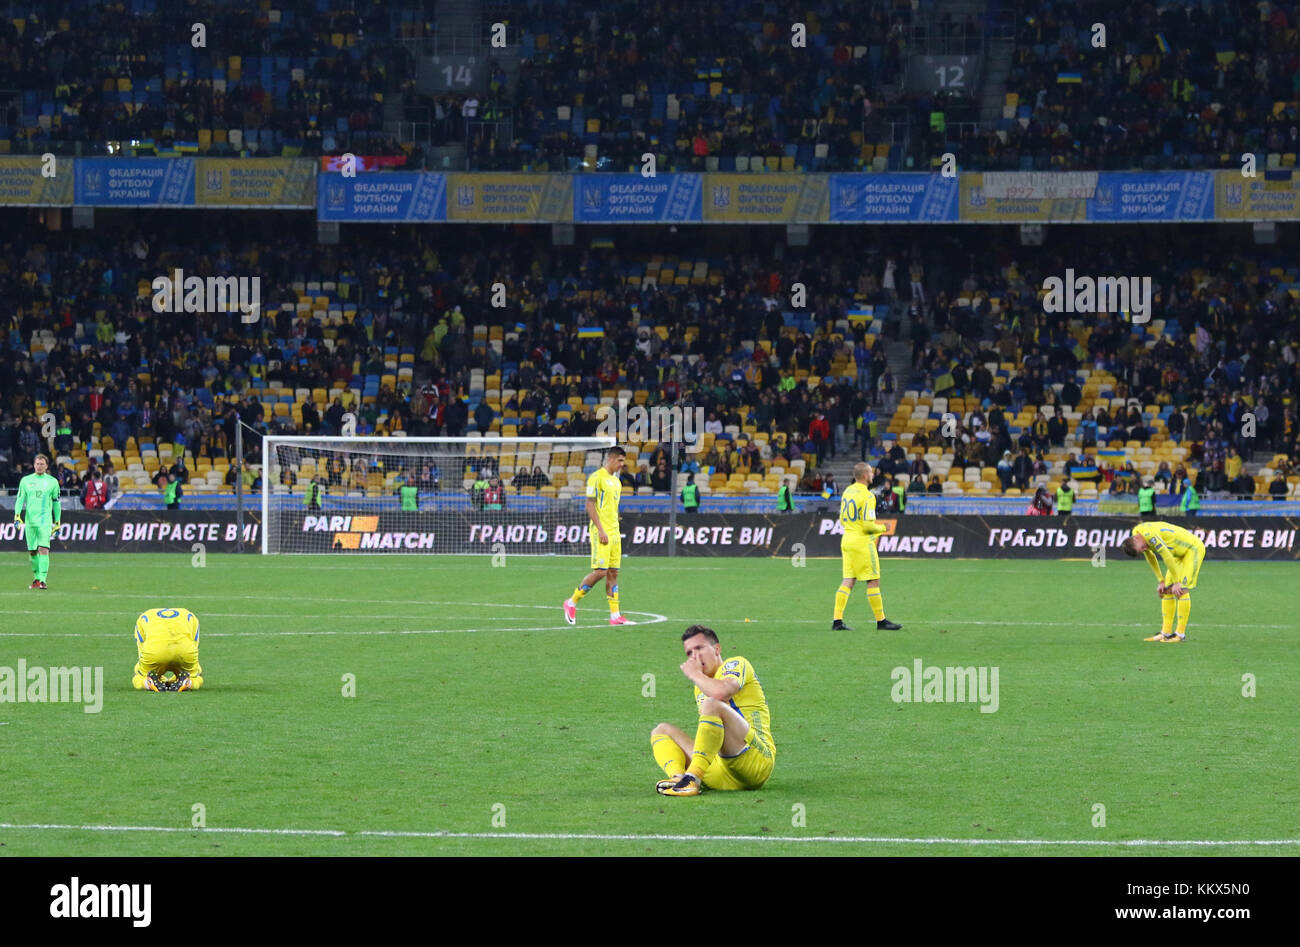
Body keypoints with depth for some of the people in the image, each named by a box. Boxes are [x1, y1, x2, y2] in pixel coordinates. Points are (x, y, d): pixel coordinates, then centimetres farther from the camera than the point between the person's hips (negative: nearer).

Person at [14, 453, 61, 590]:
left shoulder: (52, 482, 6)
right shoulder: (26, 480, 9)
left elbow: (56, 502, 12)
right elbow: (20, 499, 9)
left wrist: (57, 522, 12)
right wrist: (17, 515, -6)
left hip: (45, 520, -2)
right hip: (29, 520, 2)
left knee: (43, 549, -15)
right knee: (32, 551, 6)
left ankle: (42, 579, -19)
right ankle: (36, 578, 22)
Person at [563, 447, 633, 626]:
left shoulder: (616, 481, 18)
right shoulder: (597, 477, -9)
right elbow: (590, 505, -13)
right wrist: (600, 530, -19)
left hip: (613, 533, 8)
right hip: (601, 532, -8)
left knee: (613, 572, 4)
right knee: (600, 571, -12)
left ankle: (615, 615, 3)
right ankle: (572, 602, 2)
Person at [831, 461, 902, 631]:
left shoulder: (847, 492, 10)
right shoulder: (867, 496, -16)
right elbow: (868, 525, -19)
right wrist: (882, 528, 1)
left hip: (847, 539, 8)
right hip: (862, 542, -8)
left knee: (848, 581, 7)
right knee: (873, 581, 1)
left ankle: (837, 620, 1)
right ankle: (881, 621, 6)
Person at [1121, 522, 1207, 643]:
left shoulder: (1150, 535, -32)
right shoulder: (1136, 531, -4)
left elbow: (1168, 558, -28)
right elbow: (1151, 558, 9)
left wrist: (1176, 583, -20)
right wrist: (1161, 581, 8)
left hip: (1194, 548, -9)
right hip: (1180, 554, 9)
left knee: (1181, 590, -16)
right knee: (1167, 591, 3)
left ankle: (1181, 634, -13)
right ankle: (1166, 632, 5)